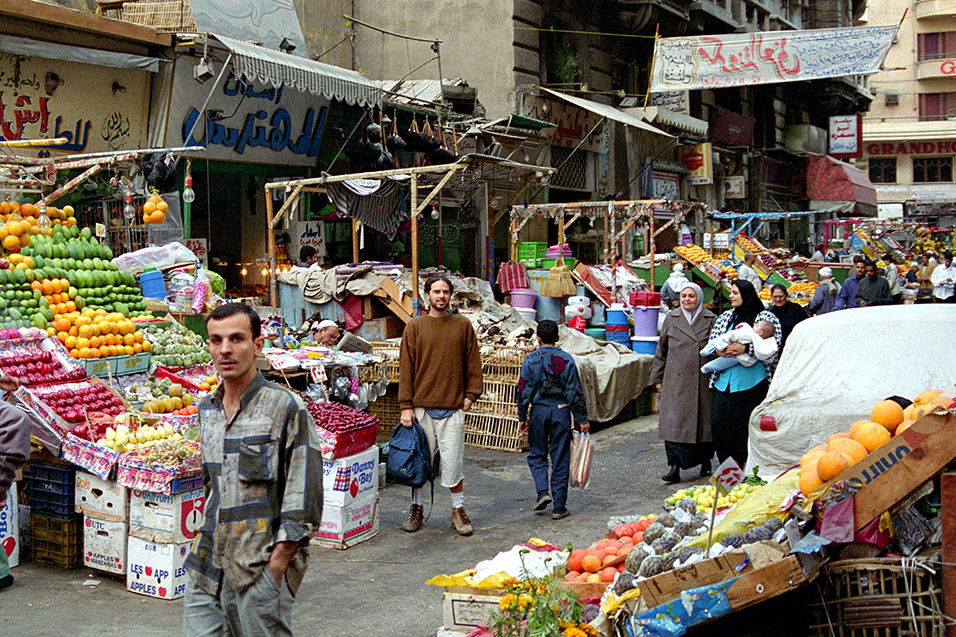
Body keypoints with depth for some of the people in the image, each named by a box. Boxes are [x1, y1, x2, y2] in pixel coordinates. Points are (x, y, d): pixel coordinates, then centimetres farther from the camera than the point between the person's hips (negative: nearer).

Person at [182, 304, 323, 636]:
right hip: (205, 571, 6)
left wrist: (274, 569, -14)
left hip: (260, 571, -5)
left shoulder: (285, 408, -9)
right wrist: (209, 541, 15)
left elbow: (304, 504, -11)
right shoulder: (206, 410, 11)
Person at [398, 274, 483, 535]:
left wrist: (471, 394, 1)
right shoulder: (415, 327, 4)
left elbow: (473, 363, 11)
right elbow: (406, 367, 3)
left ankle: (458, 510, 15)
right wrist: (406, 405, -3)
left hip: (453, 407, 0)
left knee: (453, 461, 2)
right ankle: (416, 509, 21)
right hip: (422, 406, 0)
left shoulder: (463, 325, 7)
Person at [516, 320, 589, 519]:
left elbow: (523, 391, -2)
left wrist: (522, 418, 8)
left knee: (537, 454, 16)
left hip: (539, 411, 0)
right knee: (560, 459, 5)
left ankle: (542, 491, -4)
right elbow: (575, 392, -2)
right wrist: (582, 419, 4)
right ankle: (559, 506, 7)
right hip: (561, 411, 0)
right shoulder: (567, 360, -2)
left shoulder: (530, 360, -3)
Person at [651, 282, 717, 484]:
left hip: (702, 379, 0)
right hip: (676, 380, 0)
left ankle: (706, 462, 25)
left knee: (704, 420, 7)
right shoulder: (671, 318, 8)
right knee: (674, 421, -7)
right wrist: (658, 377, 10)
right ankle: (674, 467, -5)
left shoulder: (711, 320, 4)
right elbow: (661, 350, 12)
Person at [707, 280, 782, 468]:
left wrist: (746, 348, -20)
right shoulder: (725, 317, 18)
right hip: (725, 380, 5)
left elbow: (774, 344, -11)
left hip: (752, 380, -5)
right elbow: (712, 342, 18)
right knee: (719, 422, 0)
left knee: (751, 424, -5)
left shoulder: (766, 317, 0)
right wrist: (719, 350, -5)